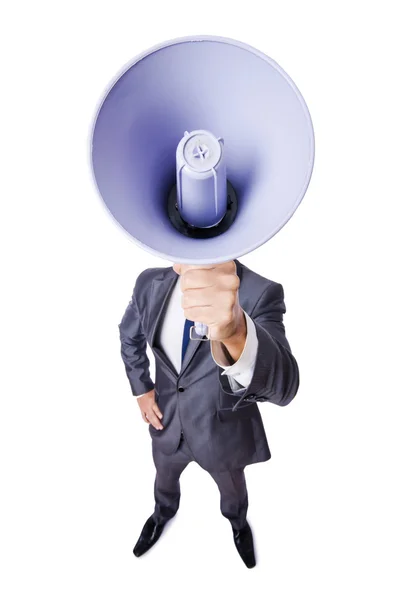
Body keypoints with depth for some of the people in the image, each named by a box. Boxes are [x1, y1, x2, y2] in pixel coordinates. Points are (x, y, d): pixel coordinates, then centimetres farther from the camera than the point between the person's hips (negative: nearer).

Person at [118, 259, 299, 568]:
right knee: (164, 478, 32)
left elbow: (283, 386, -44)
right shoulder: (150, 283, -16)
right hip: (166, 422, 3)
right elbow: (130, 336, 5)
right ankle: (163, 512, 67)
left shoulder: (260, 293, -30)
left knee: (232, 488, 28)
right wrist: (141, 389, -2)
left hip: (223, 432, -2)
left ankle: (238, 520, 64)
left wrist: (234, 330, -64)